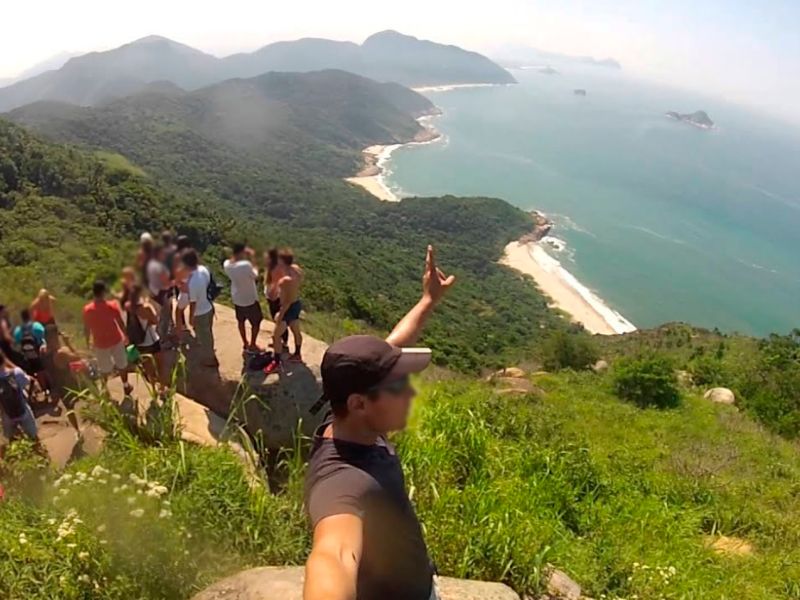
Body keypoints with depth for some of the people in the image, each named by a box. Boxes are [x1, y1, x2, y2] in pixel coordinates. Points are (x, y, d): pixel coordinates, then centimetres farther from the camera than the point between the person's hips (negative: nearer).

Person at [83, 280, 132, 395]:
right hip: (116, 340, -1)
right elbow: (121, 323, -9)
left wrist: (87, 342, 11)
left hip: (100, 344, 1)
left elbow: (86, 329, -6)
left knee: (104, 369, 19)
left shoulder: (87, 310, -16)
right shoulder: (112, 305, -19)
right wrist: (125, 335, 7)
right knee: (122, 364, 21)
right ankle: (126, 386, 36)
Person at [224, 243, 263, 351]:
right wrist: (252, 264, 2)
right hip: (250, 299, -6)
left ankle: (245, 343, 36)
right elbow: (255, 276, -14)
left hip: (236, 298, 6)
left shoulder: (227, 264, -12)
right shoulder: (246, 264, -31)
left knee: (241, 321, 23)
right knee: (256, 322, 15)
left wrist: (246, 258, 1)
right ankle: (252, 345, 24)